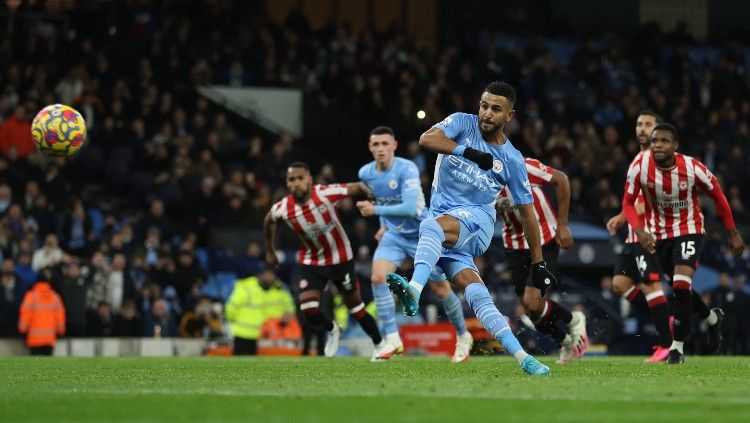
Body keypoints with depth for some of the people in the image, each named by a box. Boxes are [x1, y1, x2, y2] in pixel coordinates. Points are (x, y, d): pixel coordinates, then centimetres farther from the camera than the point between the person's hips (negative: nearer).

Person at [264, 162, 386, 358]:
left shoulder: (325, 193, -27)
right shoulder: (282, 209, -18)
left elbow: (358, 187, -13)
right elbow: (268, 220, 7)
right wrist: (269, 251, 17)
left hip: (341, 259, -2)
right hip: (311, 262, 2)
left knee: (355, 307, 8)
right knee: (307, 308, -14)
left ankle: (379, 345, 31)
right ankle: (332, 330, 19)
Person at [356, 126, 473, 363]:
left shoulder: (406, 169, -23)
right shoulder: (365, 173, -3)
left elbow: (410, 207, -34)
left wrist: (375, 210, -31)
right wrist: (384, 225, 12)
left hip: (422, 235, -4)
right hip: (394, 235, 4)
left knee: (440, 288, 4)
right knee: (378, 276, -21)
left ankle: (463, 337, 29)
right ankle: (393, 341, -17)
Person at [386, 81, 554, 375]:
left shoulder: (513, 160, 5)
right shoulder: (463, 123, 6)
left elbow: (527, 211, 11)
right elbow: (427, 139, -13)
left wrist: (538, 264, 11)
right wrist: (469, 152, -22)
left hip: (477, 220, -2)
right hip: (444, 223, 2)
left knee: (433, 226, -36)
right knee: (477, 295, -14)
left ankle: (414, 291, -59)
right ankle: (522, 358, -16)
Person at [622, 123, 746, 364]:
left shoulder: (692, 169, -20)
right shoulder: (640, 167, -18)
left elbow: (718, 197, -4)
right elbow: (628, 203, -8)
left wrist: (733, 233, 3)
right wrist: (639, 230, -27)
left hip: (689, 230, -3)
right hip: (656, 234, 4)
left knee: (681, 283, -22)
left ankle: (678, 346, -11)